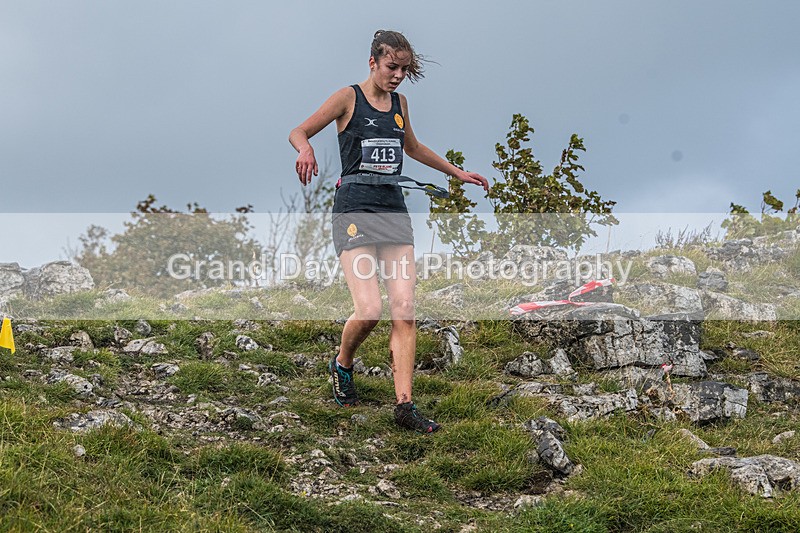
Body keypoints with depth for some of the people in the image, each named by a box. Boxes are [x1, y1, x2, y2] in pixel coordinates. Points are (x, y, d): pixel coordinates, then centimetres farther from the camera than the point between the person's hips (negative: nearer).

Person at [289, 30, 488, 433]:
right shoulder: (348, 98, -1)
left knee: (404, 309, -7)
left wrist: (458, 173, 37)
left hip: (393, 208, 6)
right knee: (369, 309, -17)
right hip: (354, 209, -5)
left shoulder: (399, 103, 16)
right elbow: (298, 132, 0)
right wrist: (305, 150, -24)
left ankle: (404, 404, -7)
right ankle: (342, 366, 15)